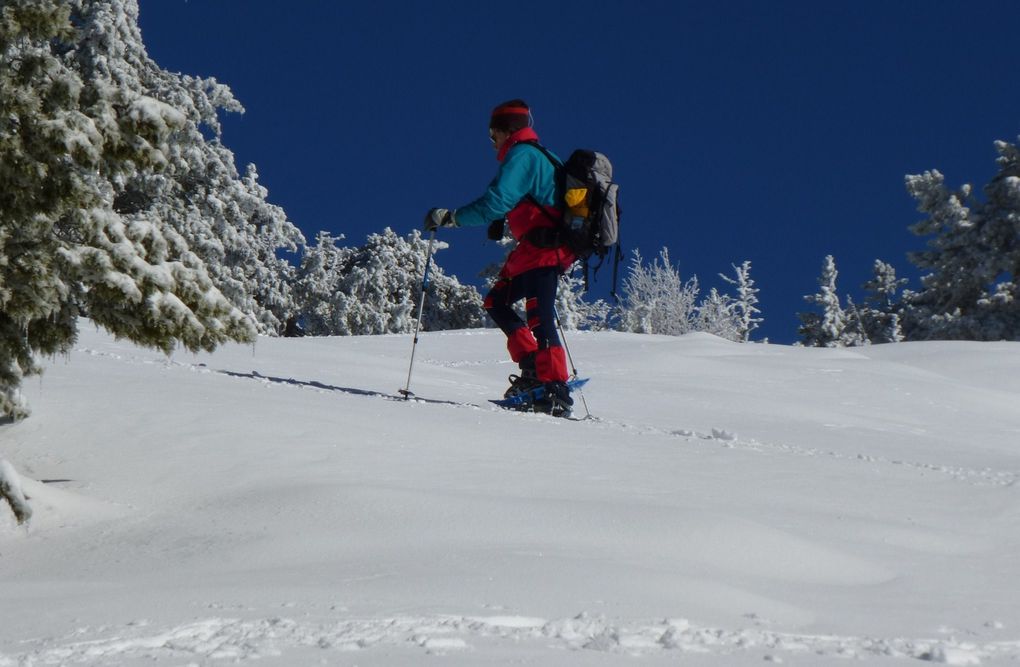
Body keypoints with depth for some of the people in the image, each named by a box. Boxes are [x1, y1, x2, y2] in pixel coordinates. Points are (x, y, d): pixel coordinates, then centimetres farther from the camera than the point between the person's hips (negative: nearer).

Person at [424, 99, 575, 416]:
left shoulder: (521, 155, -8)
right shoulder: (540, 157, 22)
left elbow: (495, 202, -20)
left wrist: (450, 217, -15)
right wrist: (503, 222, 23)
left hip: (541, 247, -10)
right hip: (550, 248, 10)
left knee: (539, 318, -14)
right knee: (496, 301, 15)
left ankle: (556, 390, -19)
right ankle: (533, 368, 8)